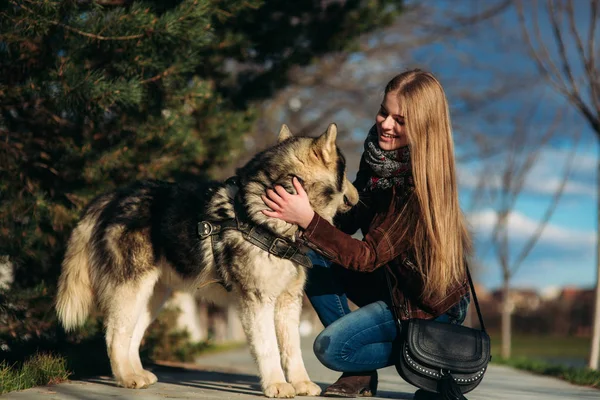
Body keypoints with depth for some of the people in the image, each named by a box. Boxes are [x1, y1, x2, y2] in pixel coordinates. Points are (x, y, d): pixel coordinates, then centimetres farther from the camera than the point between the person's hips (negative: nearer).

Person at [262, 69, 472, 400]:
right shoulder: (377, 155, -6)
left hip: (431, 304, -8)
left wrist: (308, 220, -38)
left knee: (331, 347, -20)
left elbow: (368, 257, -30)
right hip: (390, 281, 8)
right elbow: (349, 220, 1)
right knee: (312, 256, -11)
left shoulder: (422, 184, -28)